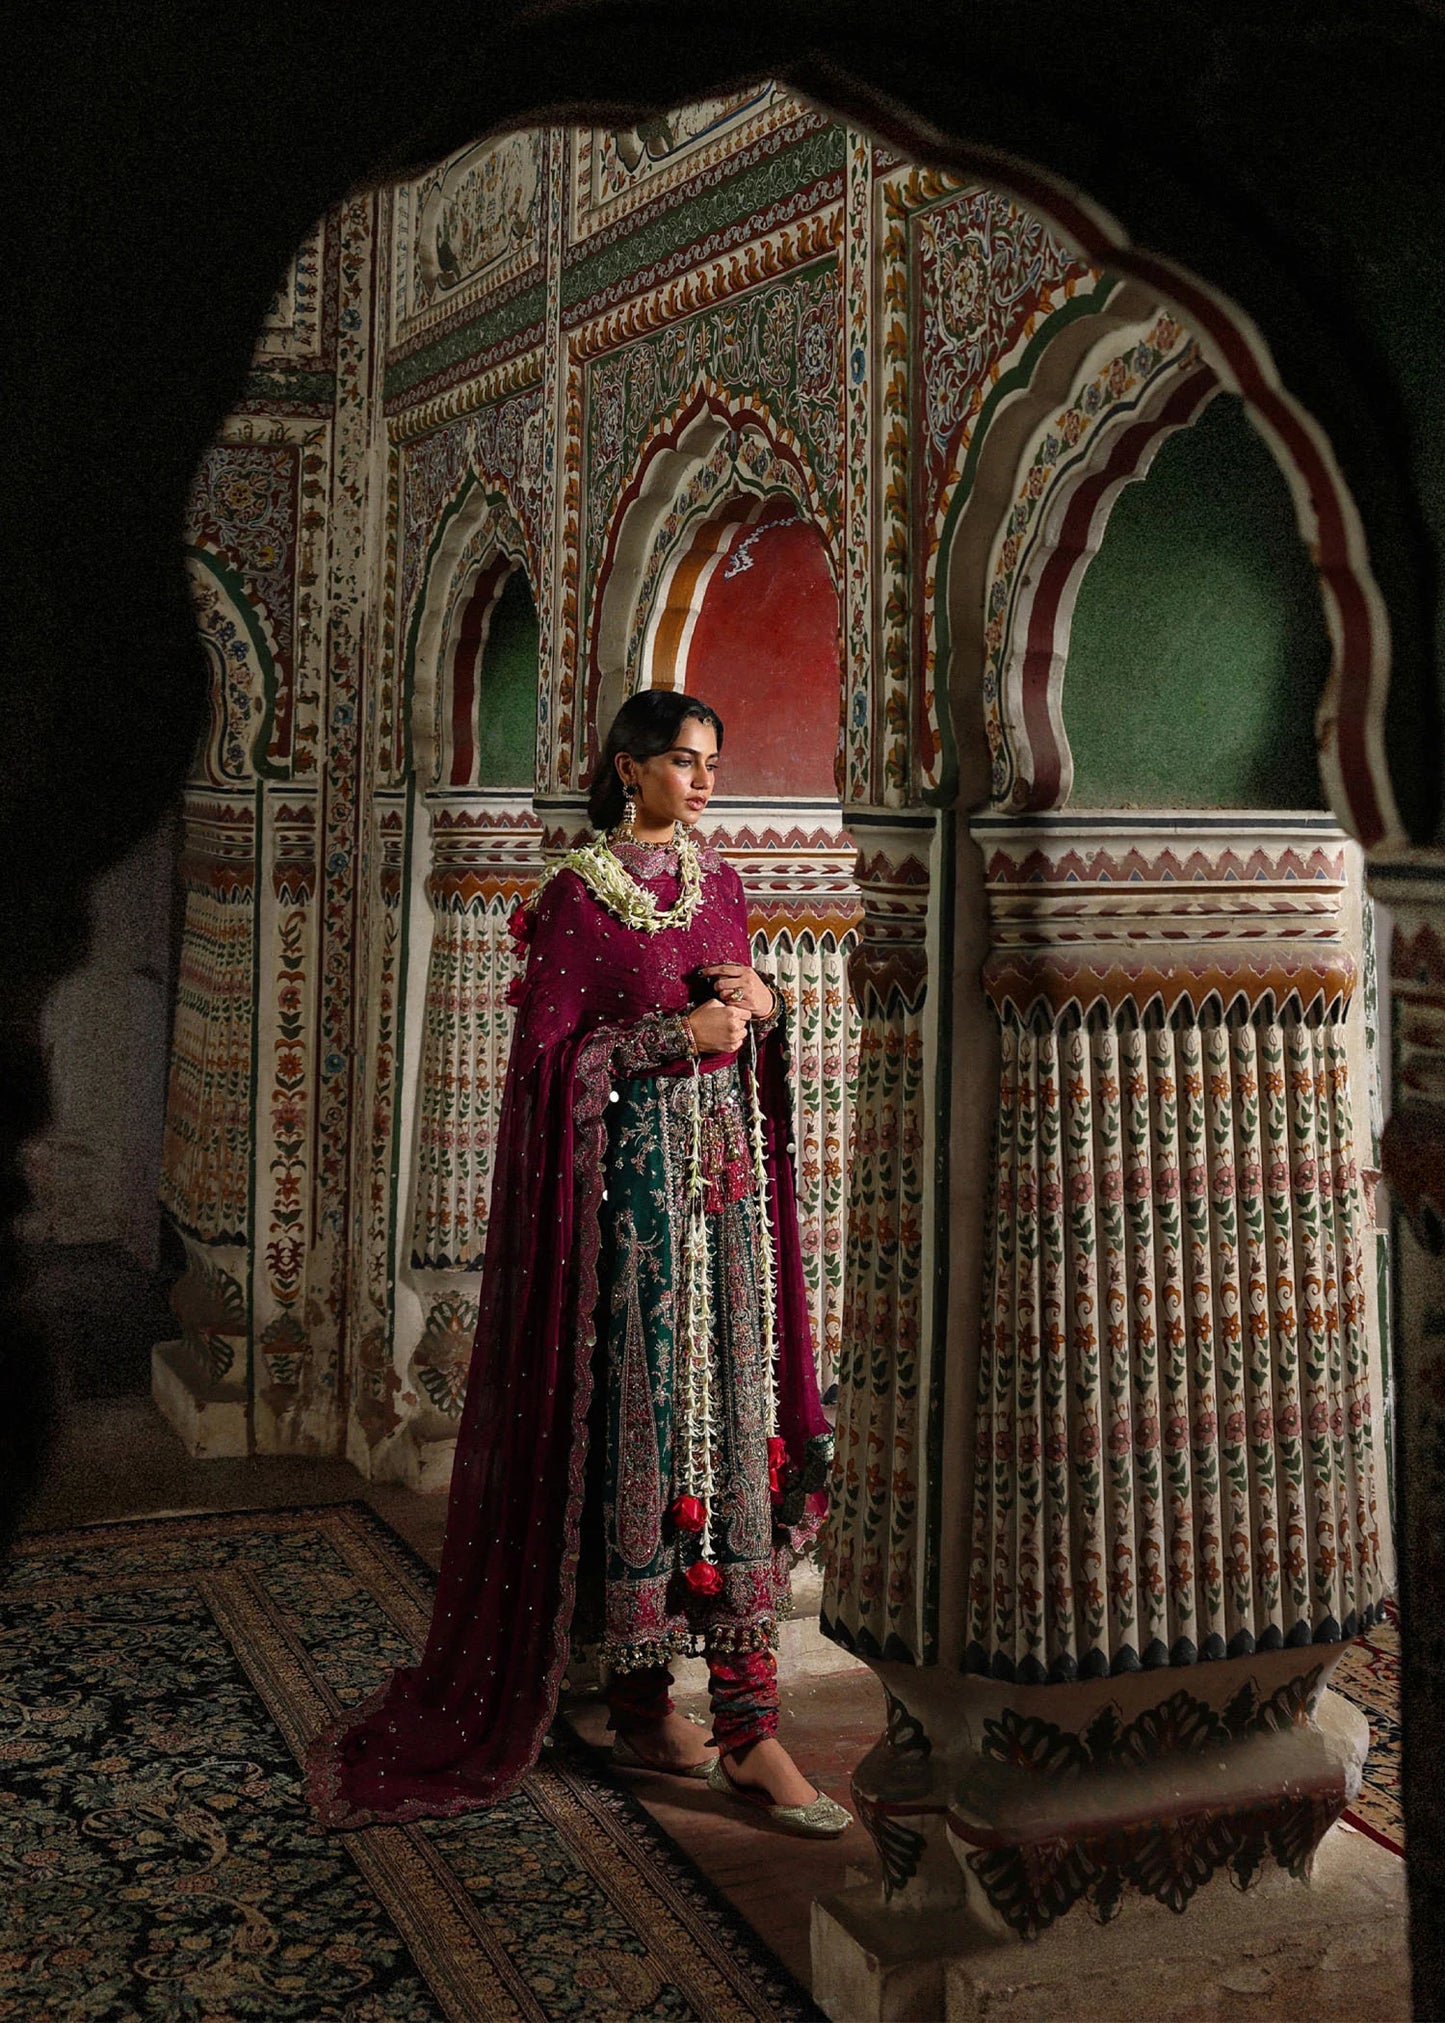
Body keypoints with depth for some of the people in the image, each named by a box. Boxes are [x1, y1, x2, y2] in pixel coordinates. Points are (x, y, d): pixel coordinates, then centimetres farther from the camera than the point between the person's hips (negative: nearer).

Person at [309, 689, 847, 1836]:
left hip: (729, 1180, 6)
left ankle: (747, 1724, 9)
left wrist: (767, 1007, -1)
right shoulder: (576, 896, -7)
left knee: (739, 1421, 4)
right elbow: (547, 1054, -10)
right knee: (642, 1426, -1)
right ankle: (641, 1698, 15)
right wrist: (674, 1033, -15)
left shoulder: (719, 884, 12)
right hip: (632, 1182, -6)